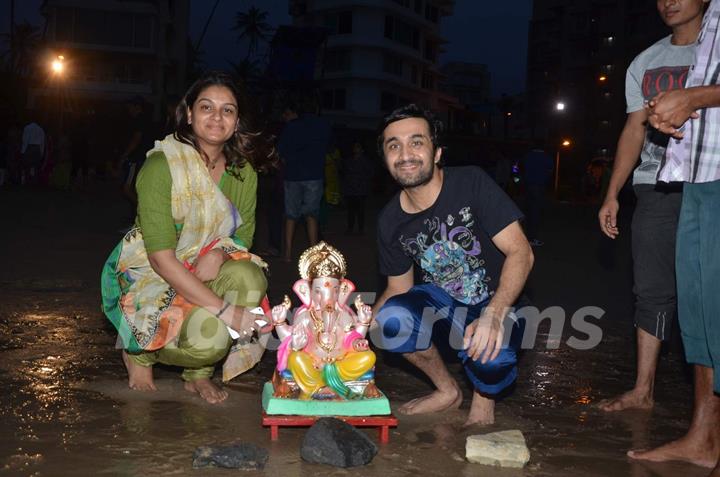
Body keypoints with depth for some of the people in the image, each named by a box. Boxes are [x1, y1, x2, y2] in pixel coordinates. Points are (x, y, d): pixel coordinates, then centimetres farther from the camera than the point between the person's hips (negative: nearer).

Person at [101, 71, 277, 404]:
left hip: (202, 270, 5)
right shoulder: (162, 165, -21)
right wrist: (222, 307, -32)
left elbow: (243, 237, 6)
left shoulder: (243, 171, -2)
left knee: (249, 277, -27)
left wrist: (220, 253, -20)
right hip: (149, 275, -5)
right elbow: (161, 258, -26)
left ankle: (198, 373, -4)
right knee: (209, 337, -30)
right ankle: (138, 350, 6)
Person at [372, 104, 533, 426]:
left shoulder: (470, 183, -20)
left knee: (490, 355, -36)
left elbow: (520, 252, -23)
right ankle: (447, 391, 3)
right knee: (390, 321, -26)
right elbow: (398, 289, 5)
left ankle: (484, 400, 5)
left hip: (497, 302, -4)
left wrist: (493, 315, -39)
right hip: (444, 302, 4)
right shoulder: (391, 220, -6)